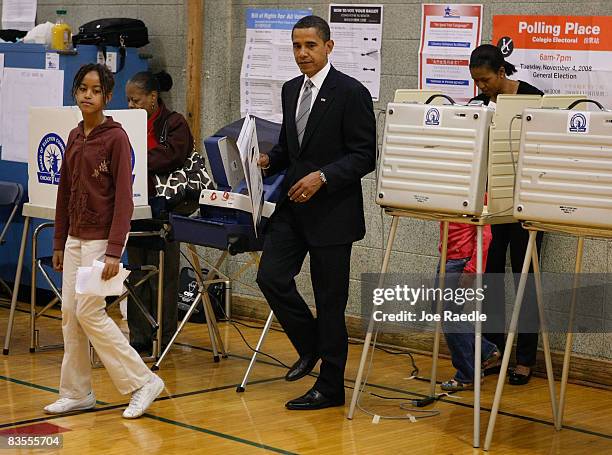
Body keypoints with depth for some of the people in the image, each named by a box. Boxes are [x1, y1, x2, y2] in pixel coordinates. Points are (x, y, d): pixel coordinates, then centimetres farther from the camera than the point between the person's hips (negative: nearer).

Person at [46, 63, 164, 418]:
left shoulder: (116, 137, -11)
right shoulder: (75, 137, 11)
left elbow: (124, 198, -15)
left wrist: (114, 251, -20)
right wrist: (59, 242, 15)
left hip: (102, 237, -7)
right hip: (75, 238, 7)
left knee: (89, 312, -9)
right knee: (70, 313, 6)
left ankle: (143, 381, 0)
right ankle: (77, 392, 14)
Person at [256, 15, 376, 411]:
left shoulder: (352, 93, -11)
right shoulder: (291, 90, 12)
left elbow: (364, 156, -13)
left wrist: (322, 176, -24)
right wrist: (269, 160, 2)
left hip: (332, 211, -7)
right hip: (293, 205, 7)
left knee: (330, 300, 1)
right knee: (271, 276, -3)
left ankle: (330, 388, 12)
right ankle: (310, 346, 21)